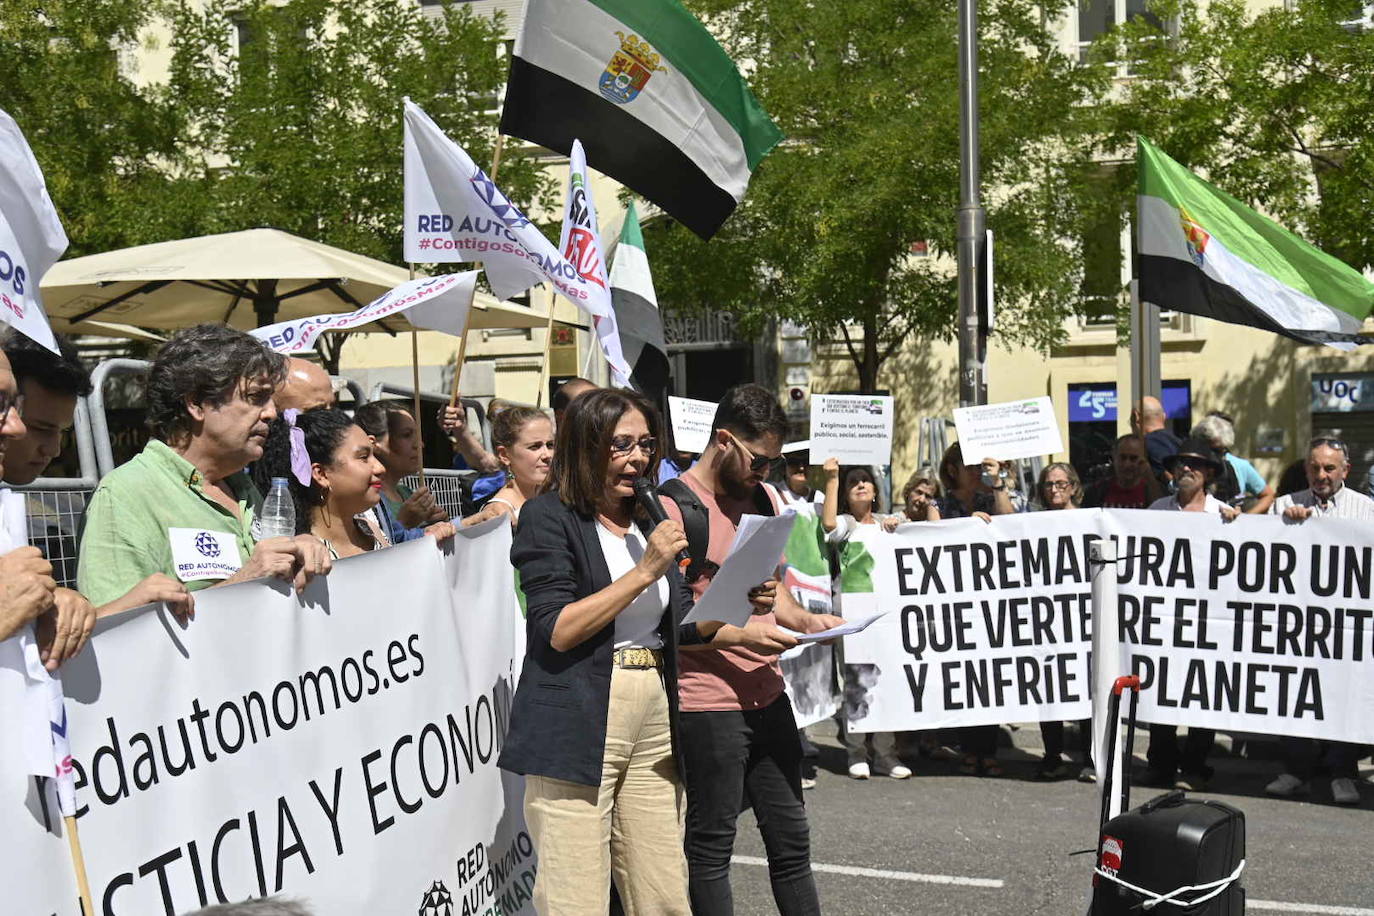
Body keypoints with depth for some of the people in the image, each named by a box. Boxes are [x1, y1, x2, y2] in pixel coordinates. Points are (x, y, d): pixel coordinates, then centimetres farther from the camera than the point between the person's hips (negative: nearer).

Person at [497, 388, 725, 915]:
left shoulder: (646, 521, 16)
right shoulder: (550, 517, -5)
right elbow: (556, 631, -14)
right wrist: (643, 572, -15)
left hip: (653, 725, 6)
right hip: (577, 730, -6)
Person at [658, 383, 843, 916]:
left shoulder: (764, 498, 11)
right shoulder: (673, 508, -13)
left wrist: (805, 621, 2)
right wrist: (740, 636, -22)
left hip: (768, 696, 7)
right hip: (707, 705, -7)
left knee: (791, 841, 14)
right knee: (711, 848, 5)